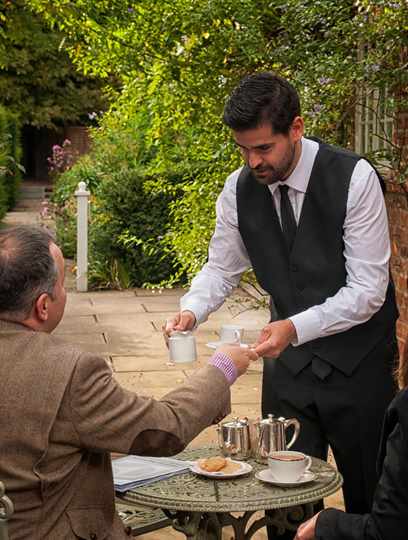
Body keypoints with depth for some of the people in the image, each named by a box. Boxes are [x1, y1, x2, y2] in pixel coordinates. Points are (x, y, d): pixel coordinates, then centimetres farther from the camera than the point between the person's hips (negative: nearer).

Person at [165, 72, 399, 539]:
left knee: (368, 493, 9)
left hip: (356, 358, -3)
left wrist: (296, 327, -32)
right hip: (288, 359, 4)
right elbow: (221, 269, 4)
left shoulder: (354, 178, -19)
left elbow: (368, 290, -21)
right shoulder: (239, 189, -5)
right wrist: (191, 310, -17)